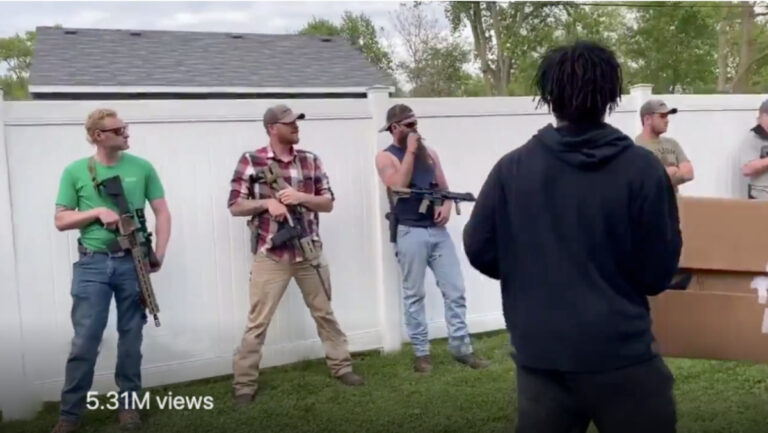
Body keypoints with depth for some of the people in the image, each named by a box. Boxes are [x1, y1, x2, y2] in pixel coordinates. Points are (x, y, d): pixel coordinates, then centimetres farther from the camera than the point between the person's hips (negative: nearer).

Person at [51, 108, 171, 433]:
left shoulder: (142, 168, 4)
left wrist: (159, 253, -5)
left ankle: (128, 405, 23)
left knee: (131, 337, 10)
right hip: (92, 264, -1)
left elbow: (162, 213, 6)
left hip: (132, 263, 1)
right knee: (85, 340, 0)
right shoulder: (75, 171, 2)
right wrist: (97, 212, -12)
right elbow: (61, 220, 4)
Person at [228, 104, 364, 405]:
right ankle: (244, 383, 13)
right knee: (258, 321, 1)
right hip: (270, 255, -3)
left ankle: (341, 366, 31)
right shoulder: (250, 161, -3)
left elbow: (328, 203, 7)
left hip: (309, 251, 4)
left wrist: (300, 197, -12)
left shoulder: (310, 160, 7)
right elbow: (235, 206, -2)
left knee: (325, 313, 16)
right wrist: (266, 202, -18)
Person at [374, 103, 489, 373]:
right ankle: (421, 352, 13)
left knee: (455, 291, 3)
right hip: (410, 233, -5)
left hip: (438, 230, 5)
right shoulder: (386, 157, 0)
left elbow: (444, 187, 16)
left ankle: (461, 348, 13)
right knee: (414, 295, 3)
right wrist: (410, 151, -13)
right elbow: (399, 185, -18)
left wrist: (447, 205, -5)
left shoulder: (429, 153, 15)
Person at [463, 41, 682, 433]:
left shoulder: (512, 168, -7)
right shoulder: (641, 168, -10)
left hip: (540, 356, 2)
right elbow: (657, 273, -6)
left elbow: (480, 252, 0)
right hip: (621, 354, -1)